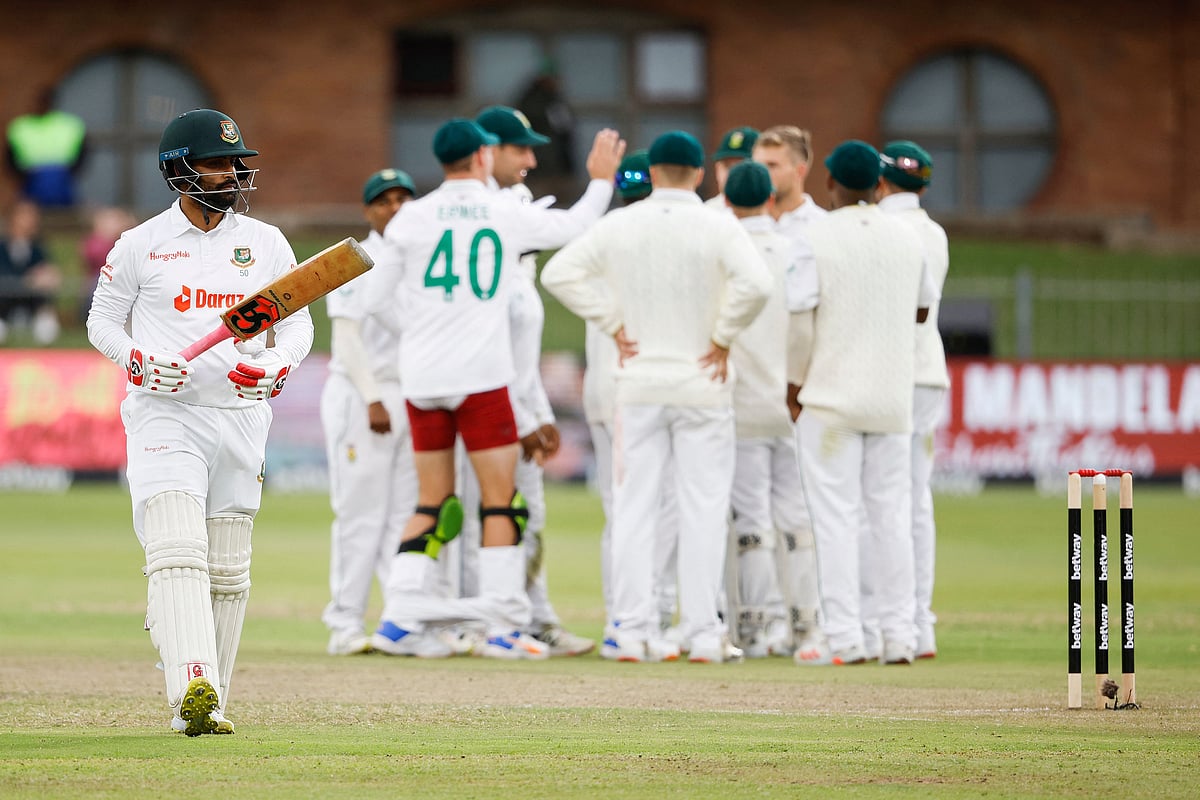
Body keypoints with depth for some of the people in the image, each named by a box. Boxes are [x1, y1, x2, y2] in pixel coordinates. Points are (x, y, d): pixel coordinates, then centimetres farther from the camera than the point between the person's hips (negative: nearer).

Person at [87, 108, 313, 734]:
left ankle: (206, 706, 15)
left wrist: (276, 366, -9)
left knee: (228, 572, 6)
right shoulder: (140, 246, 1)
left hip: (240, 418, 4)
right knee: (178, 553, -20)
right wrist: (138, 361, -11)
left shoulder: (266, 243, 9)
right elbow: (102, 322, 9)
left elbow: (298, 325, 12)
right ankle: (193, 687, -34)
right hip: (163, 415, -4)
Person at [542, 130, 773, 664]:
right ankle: (703, 633, 0)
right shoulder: (718, 228, -7)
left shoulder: (619, 225, 2)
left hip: (639, 382, 2)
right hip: (702, 383, -2)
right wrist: (723, 338, -9)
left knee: (634, 506, 6)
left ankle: (631, 627, 2)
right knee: (703, 509, 2)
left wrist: (614, 324, 2)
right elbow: (755, 284, -22)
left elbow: (558, 272, 0)